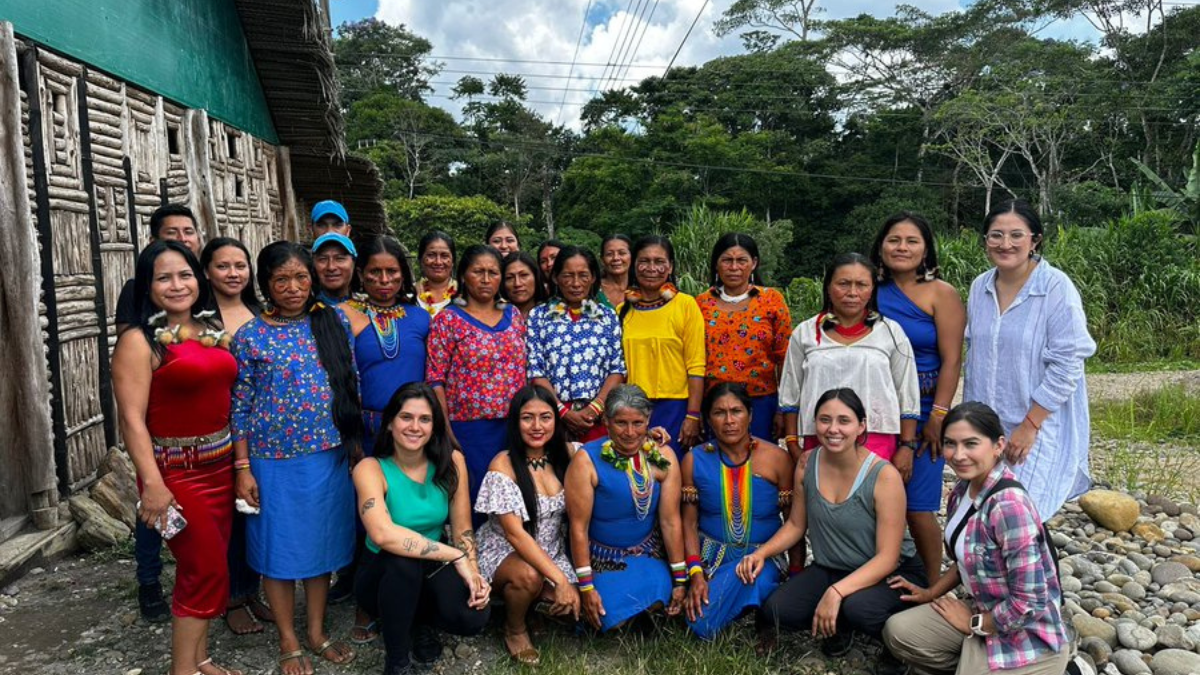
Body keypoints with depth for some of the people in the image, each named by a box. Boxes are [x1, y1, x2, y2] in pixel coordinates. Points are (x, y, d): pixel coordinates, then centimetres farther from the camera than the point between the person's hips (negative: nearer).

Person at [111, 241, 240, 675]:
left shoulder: (213, 331, 9)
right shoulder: (139, 342, -10)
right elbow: (132, 419, -14)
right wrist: (152, 483, -20)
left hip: (220, 464, 6)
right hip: (176, 472, -6)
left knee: (207, 568, 14)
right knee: (206, 569, -2)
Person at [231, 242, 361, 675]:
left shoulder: (335, 322, 2)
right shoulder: (249, 338, -4)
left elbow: (353, 385, 6)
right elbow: (241, 407, -2)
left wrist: (356, 442, 5)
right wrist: (243, 468, -5)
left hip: (330, 456, 2)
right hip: (275, 461, -2)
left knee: (323, 544, 13)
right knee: (280, 548, 9)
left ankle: (317, 632, 31)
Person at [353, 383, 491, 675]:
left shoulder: (451, 461, -8)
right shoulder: (370, 468, -19)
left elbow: (463, 530, -5)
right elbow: (382, 534, -36)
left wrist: (473, 572, -24)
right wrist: (455, 556, -35)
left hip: (432, 570, 3)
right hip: (382, 573, -2)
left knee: (473, 617, -26)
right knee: (403, 561, -37)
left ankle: (419, 622, 11)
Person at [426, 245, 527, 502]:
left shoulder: (514, 315, 12)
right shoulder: (448, 319, -1)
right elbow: (435, 380, -5)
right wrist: (447, 433, -12)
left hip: (514, 428, 4)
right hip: (469, 430, -4)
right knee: (473, 502, 2)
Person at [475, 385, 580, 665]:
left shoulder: (565, 454, -4)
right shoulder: (503, 465, -19)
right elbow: (515, 534, -22)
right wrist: (559, 579, -28)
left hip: (551, 555, 5)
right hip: (503, 554, -5)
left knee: (576, 608, -16)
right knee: (528, 576, -35)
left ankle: (534, 597, 15)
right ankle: (514, 629, -4)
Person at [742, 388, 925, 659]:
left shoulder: (884, 476, -20)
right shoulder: (806, 465, -6)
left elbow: (887, 558, -20)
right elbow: (796, 525, 8)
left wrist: (836, 592, -32)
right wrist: (761, 553, -10)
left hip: (890, 573, -4)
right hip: (829, 568, 4)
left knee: (856, 606, -37)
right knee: (773, 612, -19)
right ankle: (839, 623, 10)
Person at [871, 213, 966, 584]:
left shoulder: (941, 293, -2)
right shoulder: (871, 291, 7)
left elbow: (951, 361, -6)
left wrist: (937, 418, -12)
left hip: (921, 412, -3)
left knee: (917, 507, -3)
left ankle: (933, 587, 17)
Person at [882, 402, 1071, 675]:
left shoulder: (1010, 505, -29)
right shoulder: (964, 487, -2)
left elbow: (1030, 604, -26)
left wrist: (974, 623, -12)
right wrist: (931, 593, 11)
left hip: (1027, 639, -8)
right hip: (986, 611, 8)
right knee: (898, 632, -3)